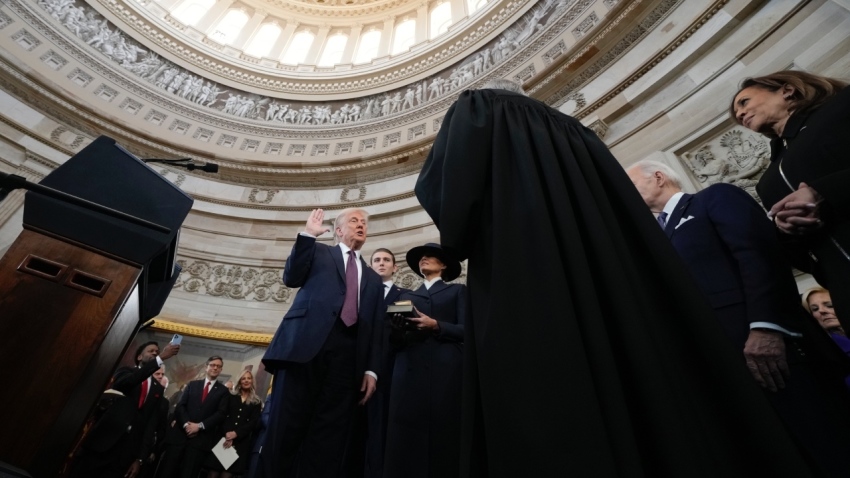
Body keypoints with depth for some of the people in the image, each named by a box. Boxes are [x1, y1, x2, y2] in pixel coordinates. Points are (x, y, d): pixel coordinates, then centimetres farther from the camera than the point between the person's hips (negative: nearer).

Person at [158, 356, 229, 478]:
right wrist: (186, 424, -11)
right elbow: (180, 405, 5)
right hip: (180, 432, 2)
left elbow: (221, 413, -2)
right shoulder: (192, 384, 15)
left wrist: (200, 426, -13)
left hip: (201, 437, -2)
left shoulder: (223, 391, 7)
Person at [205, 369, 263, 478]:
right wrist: (226, 434, -12)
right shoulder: (231, 397, 12)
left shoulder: (256, 402, 9)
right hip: (223, 438, 1)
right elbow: (222, 415, 2)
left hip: (241, 442, -1)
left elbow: (253, 423, 1)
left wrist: (236, 433, -11)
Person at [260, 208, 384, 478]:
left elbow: (376, 329, 18)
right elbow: (291, 278, 3)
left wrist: (372, 369, 5)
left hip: (348, 354, 2)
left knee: (329, 433, 0)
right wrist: (308, 234, -1)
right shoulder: (318, 252, 21)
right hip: (307, 342, -2)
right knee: (285, 426, -3)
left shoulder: (373, 279, 25)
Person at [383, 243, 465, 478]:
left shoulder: (457, 291, 14)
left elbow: (465, 329, 1)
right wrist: (398, 329, -7)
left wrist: (435, 325, -13)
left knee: (442, 435, -4)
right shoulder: (407, 296, 22)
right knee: (407, 438, -4)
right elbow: (397, 339, 15)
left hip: (445, 372, -2)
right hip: (409, 372, 3)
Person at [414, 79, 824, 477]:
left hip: (514, 287, -6)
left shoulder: (475, 109, 17)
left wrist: (459, 242, 10)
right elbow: (632, 223, 18)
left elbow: (441, 185, -5)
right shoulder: (570, 130, 30)